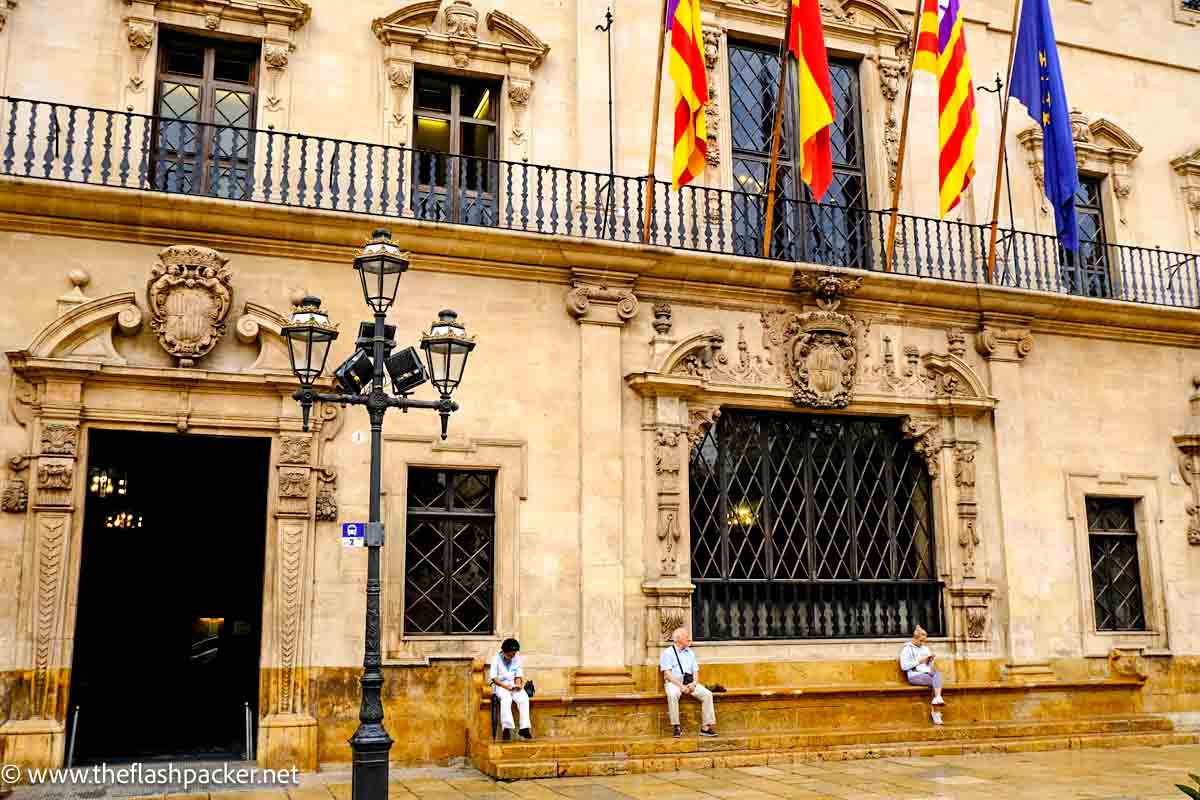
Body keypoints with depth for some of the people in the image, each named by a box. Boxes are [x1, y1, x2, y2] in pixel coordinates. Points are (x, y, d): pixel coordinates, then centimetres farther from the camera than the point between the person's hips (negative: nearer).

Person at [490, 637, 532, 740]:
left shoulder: (517, 659, 7)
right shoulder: (497, 659, -5)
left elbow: (518, 674, 11)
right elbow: (494, 678, -7)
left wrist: (518, 683, -11)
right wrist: (505, 686, -19)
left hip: (514, 685, 3)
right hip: (500, 685, -3)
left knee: (524, 698, -27)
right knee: (506, 699, -37)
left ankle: (524, 727, -28)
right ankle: (507, 728, -42)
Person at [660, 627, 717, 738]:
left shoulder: (690, 653, 19)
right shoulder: (668, 653, 1)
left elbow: (695, 671, 15)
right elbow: (667, 673, -8)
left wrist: (694, 683, -7)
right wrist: (680, 686, -18)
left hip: (690, 683, 5)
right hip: (673, 682, -5)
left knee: (707, 694, -19)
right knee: (672, 695, -38)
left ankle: (706, 727, -18)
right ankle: (676, 727, -33)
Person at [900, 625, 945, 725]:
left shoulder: (925, 649, 24)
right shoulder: (907, 649, 5)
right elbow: (904, 666, -7)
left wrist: (930, 660, 5)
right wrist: (918, 661, -9)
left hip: (927, 673, 5)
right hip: (915, 676, -5)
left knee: (937, 673, -30)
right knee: (937, 682, -29)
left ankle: (937, 698, -43)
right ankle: (936, 712, -28)